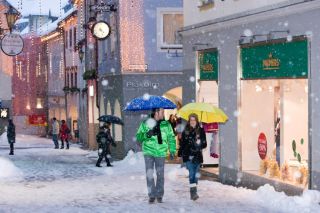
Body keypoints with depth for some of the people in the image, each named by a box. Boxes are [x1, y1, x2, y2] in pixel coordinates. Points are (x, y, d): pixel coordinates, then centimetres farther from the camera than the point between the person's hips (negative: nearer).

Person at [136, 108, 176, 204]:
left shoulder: (166, 124, 6)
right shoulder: (145, 124, 1)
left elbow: (171, 138, 11)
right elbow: (138, 137, 0)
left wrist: (172, 150, 3)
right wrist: (147, 135, -19)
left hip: (161, 153, 1)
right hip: (149, 152, -1)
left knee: (160, 174, 4)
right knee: (149, 174, -3)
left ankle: (159, 195, 16)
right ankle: (152, 195, 5)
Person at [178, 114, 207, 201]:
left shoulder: (201, 131, 4)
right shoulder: (185, 131, 7)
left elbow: (204, 144, 5)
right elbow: (182, 143, 11)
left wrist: (200, 143, -16)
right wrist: (180, 154, 7)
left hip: (197, 155, 1)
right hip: (188, 156, -1)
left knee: (195, 174, 5)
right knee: (191, 173, -13)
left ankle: (193, 192, 16)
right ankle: (193, 192, -20)